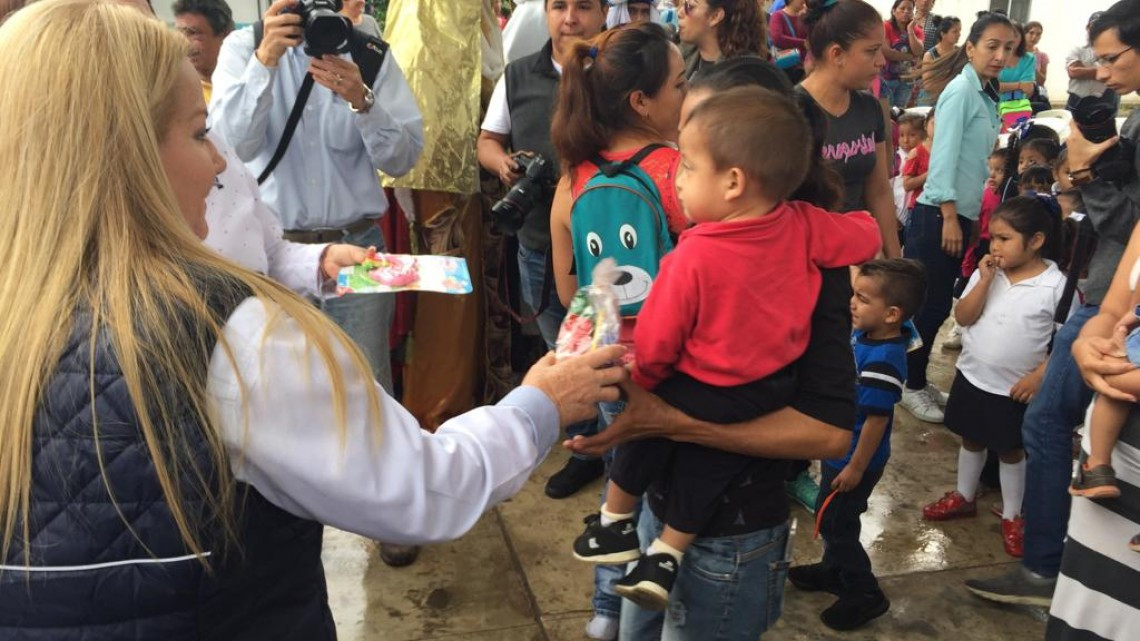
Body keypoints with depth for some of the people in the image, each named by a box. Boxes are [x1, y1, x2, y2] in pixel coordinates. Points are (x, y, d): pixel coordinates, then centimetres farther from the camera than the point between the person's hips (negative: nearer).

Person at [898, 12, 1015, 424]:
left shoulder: (985, 96, 15)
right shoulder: (961, 89, -11)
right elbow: (943, 155, -17)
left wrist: (964, 219, 15)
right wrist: (949, 217, -20)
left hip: (961, 215, 9)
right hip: (939, 215, -9)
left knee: (939, 305, 14)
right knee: (926, 306, -1)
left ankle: (917, 380, 25)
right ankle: (910, 386, 11)